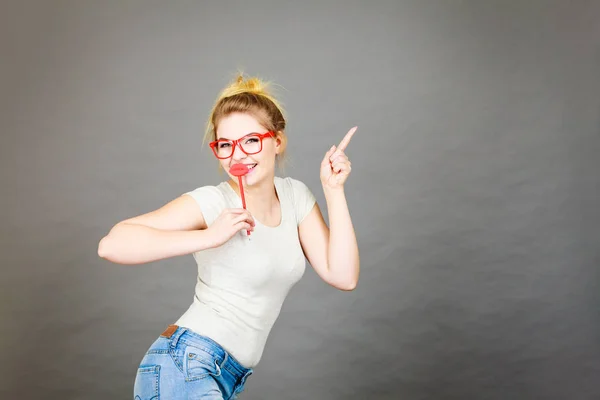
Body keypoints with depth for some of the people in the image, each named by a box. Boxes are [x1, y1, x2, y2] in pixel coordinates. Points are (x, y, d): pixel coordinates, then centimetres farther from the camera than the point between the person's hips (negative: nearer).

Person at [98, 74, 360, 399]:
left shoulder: (295, 196, 4)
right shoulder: (211, 202, -14)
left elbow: (343, 276, -3)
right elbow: (112, 245, -23)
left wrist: (333, 189, -5)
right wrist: (210, 237, -28)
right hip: (183, 367, -7)